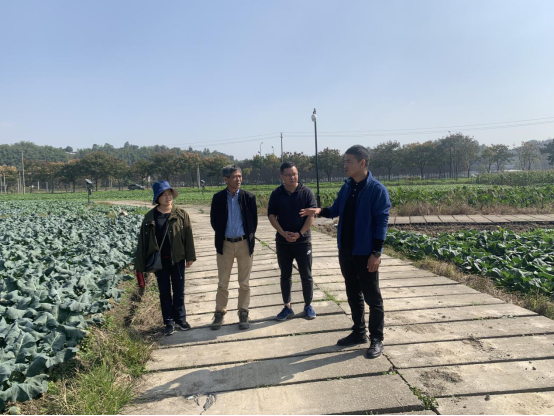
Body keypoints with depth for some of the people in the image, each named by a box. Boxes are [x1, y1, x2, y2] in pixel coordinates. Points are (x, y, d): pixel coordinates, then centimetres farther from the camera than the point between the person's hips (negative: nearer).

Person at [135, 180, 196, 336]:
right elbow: (143, 240, 2)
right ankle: (169, 322, 24)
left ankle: (180, 319, 27)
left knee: (179, 291, 11)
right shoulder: (150, 217, -2)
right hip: (159, 260, 1)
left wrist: (190, 257, -2)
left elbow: (188, 235, -1)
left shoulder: (181, 214, -4)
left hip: (177, 259, 0)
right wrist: (140, 264, 1)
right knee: (164, 292, 11)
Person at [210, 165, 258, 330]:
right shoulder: (218, 197, -3)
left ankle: (243, 313, 21)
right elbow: (214, 220, 5)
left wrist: (249, 237, 4)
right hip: (225, 244, 0)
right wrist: (222, 235, 7)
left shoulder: (248, 197, -3)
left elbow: (254, 220, 3)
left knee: (244, 283, 8)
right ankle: (220, 313, 23)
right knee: (222, 283, 9)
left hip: (244, 243, 0)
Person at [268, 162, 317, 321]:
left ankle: (308, 306, 22)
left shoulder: (306, 192, -4)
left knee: (306, 275, 6)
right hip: (282, 242, 2)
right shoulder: (276, 194, 0)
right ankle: (287, 307, 22)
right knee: (285, 276, 10)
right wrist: (283, 233, -14)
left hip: (303, 241, -1)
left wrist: (300, 233, -16)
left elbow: (312, 214, -7)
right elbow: (271, 215, -1)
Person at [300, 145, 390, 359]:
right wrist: (320, 211, -7)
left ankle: (377, 339, 20)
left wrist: (376, 252, -18)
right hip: (345, 250, 7)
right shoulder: (346, 187, 8)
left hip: (365, 252, -7)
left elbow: (381, 222, -14)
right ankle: (359, 332, 32)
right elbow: (336, 210, 14)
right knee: (353, 294, 17)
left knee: (372, 297, 6)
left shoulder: (377, 189, -13)